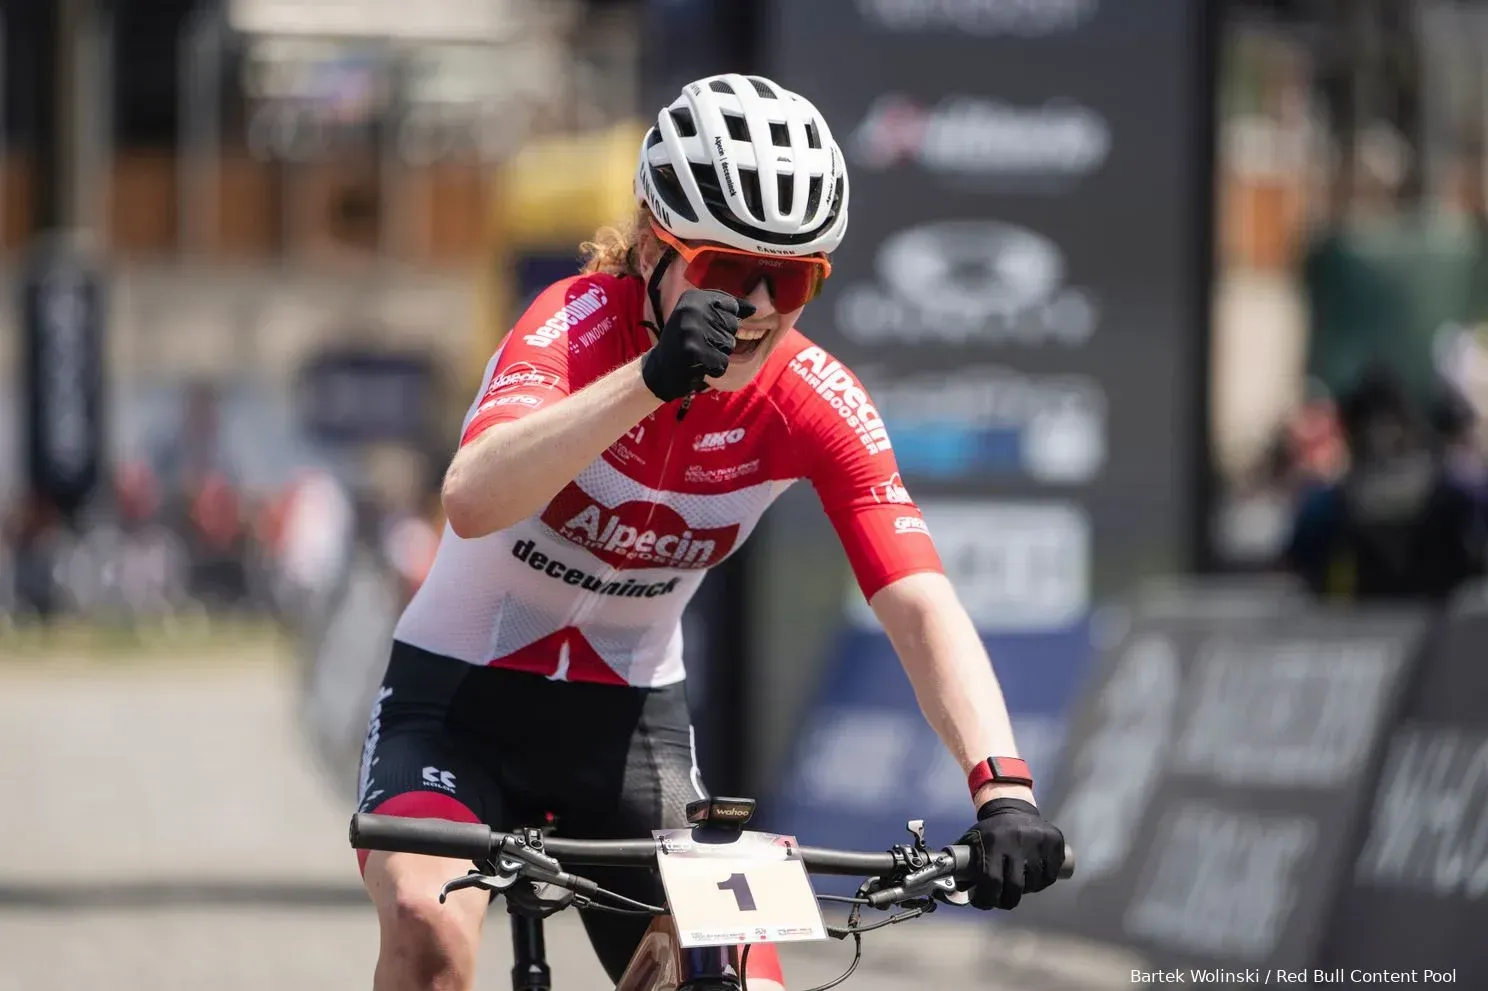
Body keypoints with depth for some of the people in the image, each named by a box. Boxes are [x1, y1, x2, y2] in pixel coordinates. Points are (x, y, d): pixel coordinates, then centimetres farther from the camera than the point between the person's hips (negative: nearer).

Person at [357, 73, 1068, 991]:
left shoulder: (816, 403, -14)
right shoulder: (579, 325, -23)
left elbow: (922, 605, -22)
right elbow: (472, 501, -42)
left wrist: (1001, 785, -39)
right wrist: (652, 377, -54)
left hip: (630, 717, 4)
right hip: (461, 698, -4)